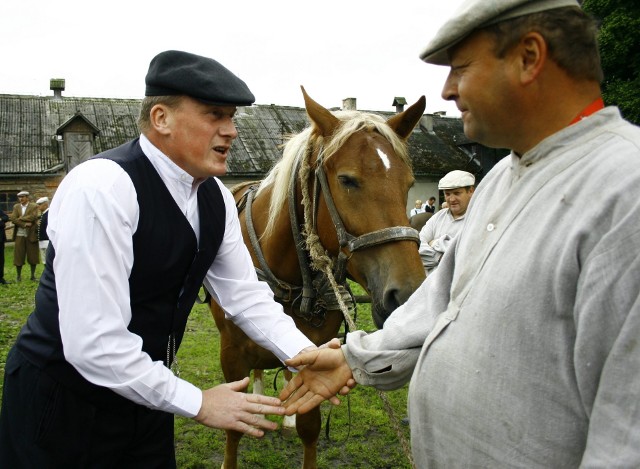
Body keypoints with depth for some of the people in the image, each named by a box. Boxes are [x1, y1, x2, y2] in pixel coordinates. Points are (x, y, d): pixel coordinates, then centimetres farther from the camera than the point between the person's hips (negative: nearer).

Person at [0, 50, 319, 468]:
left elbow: (245, 295, 0)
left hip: (143, 392, 7)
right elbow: (93, 342, -30)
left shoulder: (216, 197, -3)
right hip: (62, 403, -6)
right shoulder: (102, 188, -27)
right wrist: (197, 403, -22)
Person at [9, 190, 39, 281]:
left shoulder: (34, 206, 1)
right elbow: (13, 219, -3)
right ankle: (18, 275, 12)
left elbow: (32, 217, -15)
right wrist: (24, 224, -15)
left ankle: (33, 275, 13)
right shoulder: (16, 207, 10)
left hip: (31, 234, -2)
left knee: (32, 255, 3)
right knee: (18, 255, 2)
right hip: (20, 235, 2)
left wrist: (19, 218, -11)